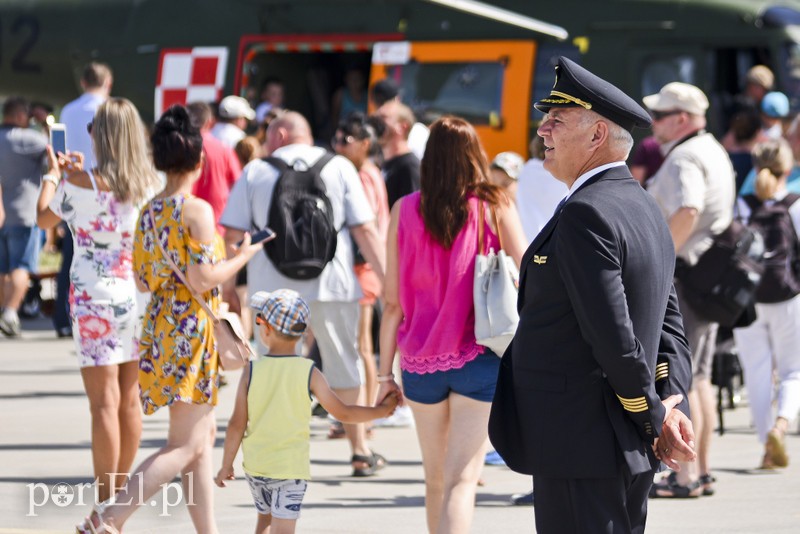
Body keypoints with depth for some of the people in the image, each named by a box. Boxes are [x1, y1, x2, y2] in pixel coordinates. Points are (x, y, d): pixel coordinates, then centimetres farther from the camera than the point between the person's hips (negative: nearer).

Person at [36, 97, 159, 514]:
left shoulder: (80, 183, -12)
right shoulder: (150, 184, 0)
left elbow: (44, 218, 4)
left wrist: (52, 175, 21)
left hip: (94, 296, -4)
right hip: (139, 293, 4)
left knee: (104, 401, -5)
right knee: (130, 398, 12)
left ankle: (106, 505, -5)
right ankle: (120, 493, 23)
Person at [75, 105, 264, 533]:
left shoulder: (148, 213, 9)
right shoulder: (197, 211, -14)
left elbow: (143, 281, 12)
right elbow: (202, 278, -19)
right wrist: (242, 256, -5)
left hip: (159, 325, 9)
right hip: (191, 331, -9)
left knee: (203, 436, 16)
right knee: (185, 446, -7)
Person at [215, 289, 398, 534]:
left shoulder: (252, 371, -6)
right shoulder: (309, 373, -8)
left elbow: (237, 425, -4)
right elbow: (342, 413, -1)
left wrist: (226, 464, 8)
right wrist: (381, 411, 12)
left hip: (255, 465, 2)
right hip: (291, 467, -2)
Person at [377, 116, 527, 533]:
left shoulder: (405, 210, -1)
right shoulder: (496, 208, -4)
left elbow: (392, 302, -1)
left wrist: (385, 372, 3)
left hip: (421, 361, 2)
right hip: (479, 358, -2)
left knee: (435, 478, 19)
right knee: (461, 479, -6)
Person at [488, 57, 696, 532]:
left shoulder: (585, 214, -18)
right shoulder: (645, 209, 14)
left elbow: (614, 337, -21)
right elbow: (669, 327, 14)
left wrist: (654, 420, -11)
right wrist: (672, 404, 1)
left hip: (580, 450, -10)